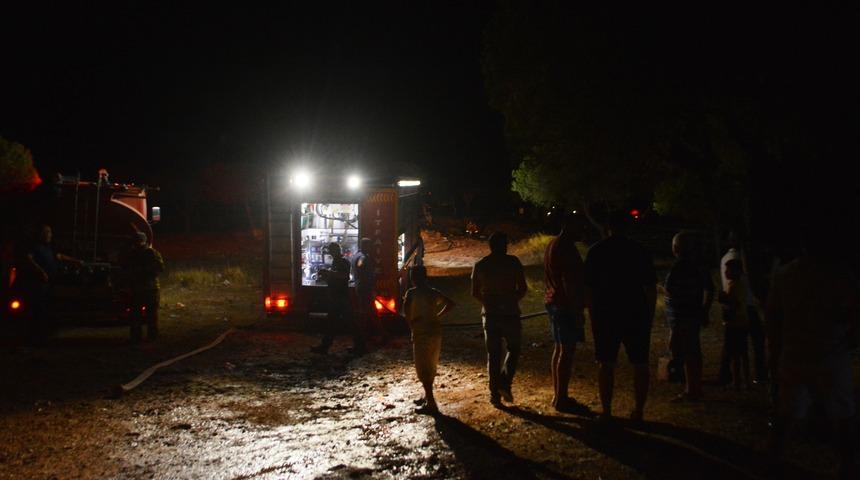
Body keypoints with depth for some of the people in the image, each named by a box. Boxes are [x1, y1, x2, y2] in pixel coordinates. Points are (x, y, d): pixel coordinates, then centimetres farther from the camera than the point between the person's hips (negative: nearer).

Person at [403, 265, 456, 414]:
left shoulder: (412, 293, -10)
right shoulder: (434, 292, 10)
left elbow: (406, 309, -27)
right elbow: (450, 303, 18)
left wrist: (410, 322, -10)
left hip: (422, 333, -7)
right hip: (435, 331, 7)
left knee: (423, 369, -2)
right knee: (430, 366, 19)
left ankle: (431, 403, -3)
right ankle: (427, 397, 31)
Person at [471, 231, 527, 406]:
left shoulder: (480, 265, 6)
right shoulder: (512, 262, -4)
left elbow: (475, 293, 9)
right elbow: (523, 288, -6)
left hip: (489, 314, 3)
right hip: (510, 313, -3)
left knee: (493, 354, 9)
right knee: (513, 349, 13)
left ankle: (495, 393, 7)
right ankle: (505, 384, -6)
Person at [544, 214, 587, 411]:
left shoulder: (553, 245, 14)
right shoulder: (566, 248, -18)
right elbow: (569, 282, -23)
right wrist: (577, 311, -21)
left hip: (553, 302, 10)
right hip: (566, 305, -10)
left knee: (559, 348, 14)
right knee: (567, 351, -5)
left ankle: (558, 395, 21)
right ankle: (561, 399, -1)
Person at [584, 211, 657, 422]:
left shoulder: (596, 251, 2)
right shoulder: (639, 251, 0)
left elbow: (588, 288, 2)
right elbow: (651, 288, 1)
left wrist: (593, 317, 10)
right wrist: (649, 317, 10)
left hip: (605, 316, 1)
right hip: (636, 316, 0)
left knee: (607, 365, 8)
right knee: (640, 365, 9)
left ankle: (606, 411, 9)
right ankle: (639, 411, 9)